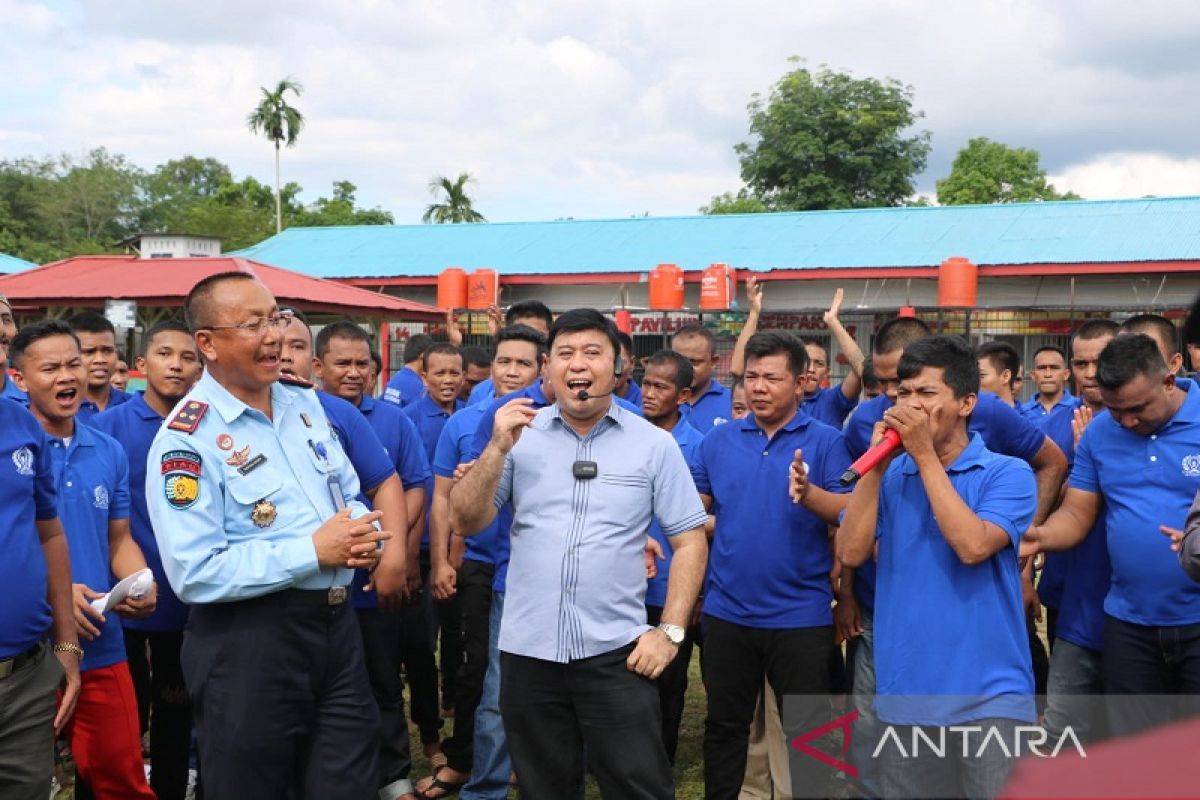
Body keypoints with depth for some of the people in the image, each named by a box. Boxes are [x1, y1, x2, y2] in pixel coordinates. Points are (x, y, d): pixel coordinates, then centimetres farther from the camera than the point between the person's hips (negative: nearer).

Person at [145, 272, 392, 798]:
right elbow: (194, 573, -22)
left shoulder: (305, 405, 8)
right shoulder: (187, 439, -15)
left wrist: (363, 535, -6)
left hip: (336, 624, 6)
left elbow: (348, 494, 17)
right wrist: (313, 552, -21)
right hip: (247, 642, -6)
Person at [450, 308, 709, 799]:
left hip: (615, 652, -2)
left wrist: (670, 631, -6)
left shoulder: (655, 444, -2)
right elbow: (465, 522, -1)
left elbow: (689, 540, 1)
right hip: (526, 650, 2)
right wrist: (497, 449, -15)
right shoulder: (521, 434, 1)